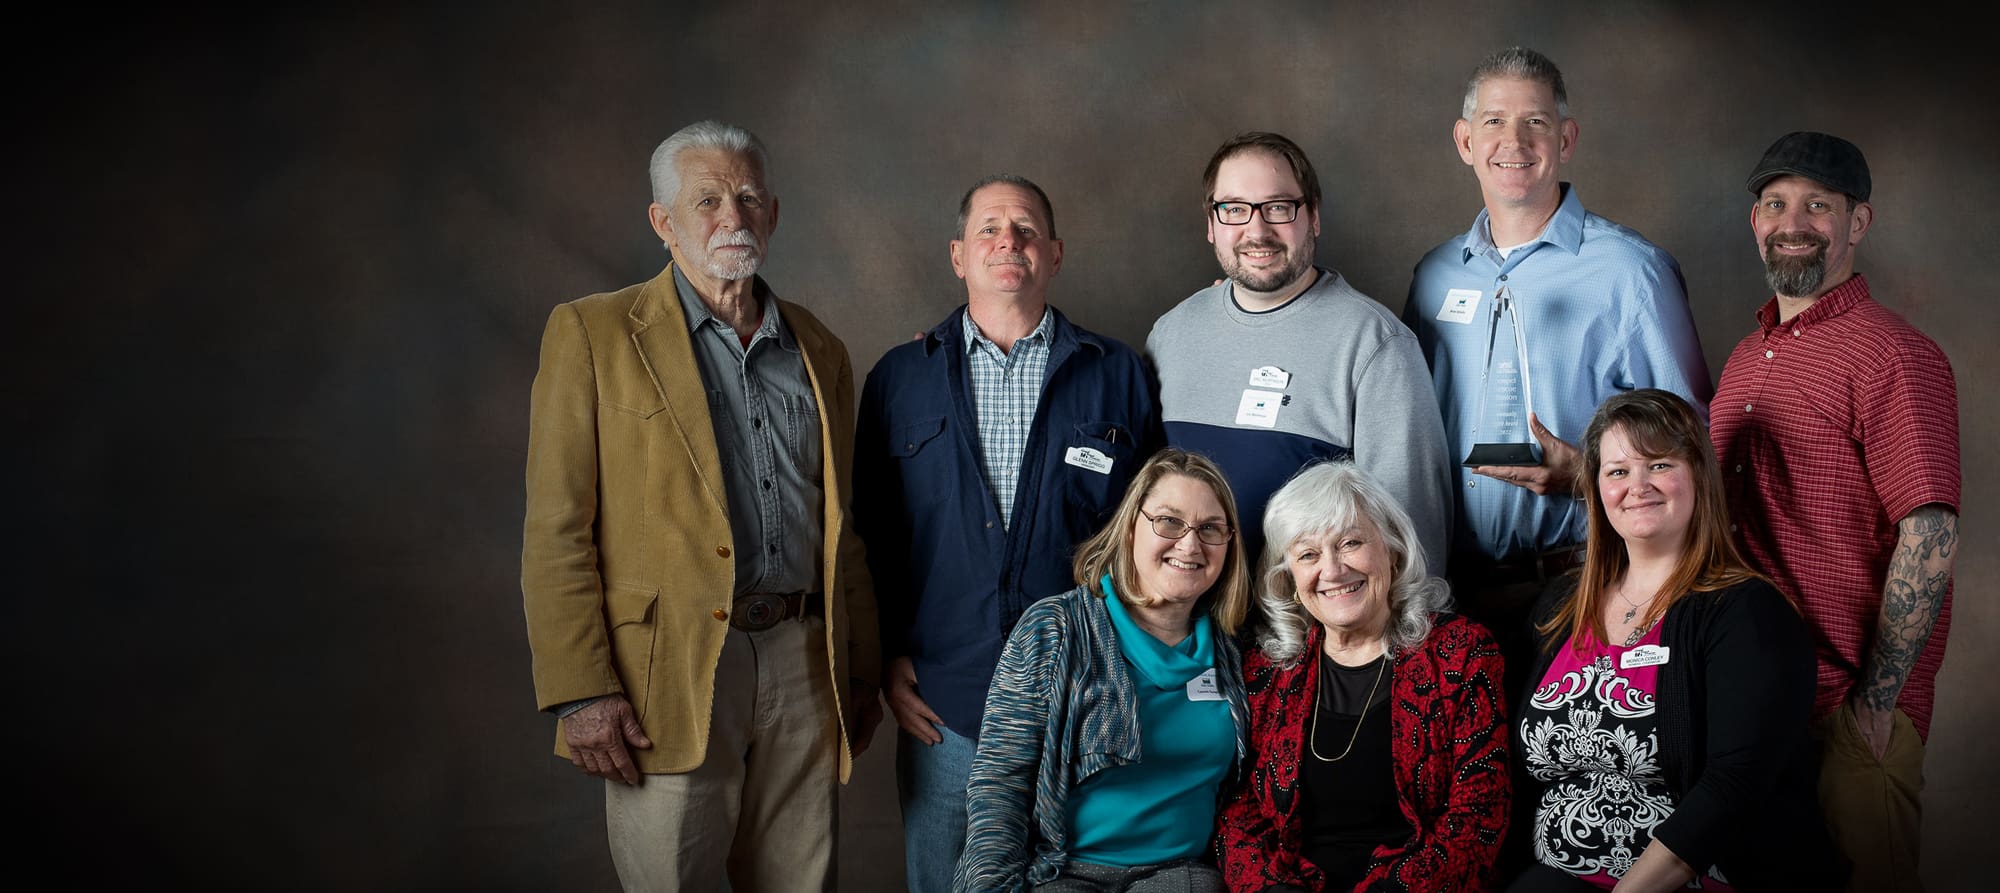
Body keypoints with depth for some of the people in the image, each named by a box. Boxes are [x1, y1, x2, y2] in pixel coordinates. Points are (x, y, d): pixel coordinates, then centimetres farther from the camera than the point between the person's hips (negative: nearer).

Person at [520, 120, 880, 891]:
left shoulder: (819, 351, 14)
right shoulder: (594, 334, 0)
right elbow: (556, 531, -5)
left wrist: (862, 672, 13)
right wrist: (580, 693, -12)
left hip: (800, 662, 4)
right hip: (669, 674, -4)